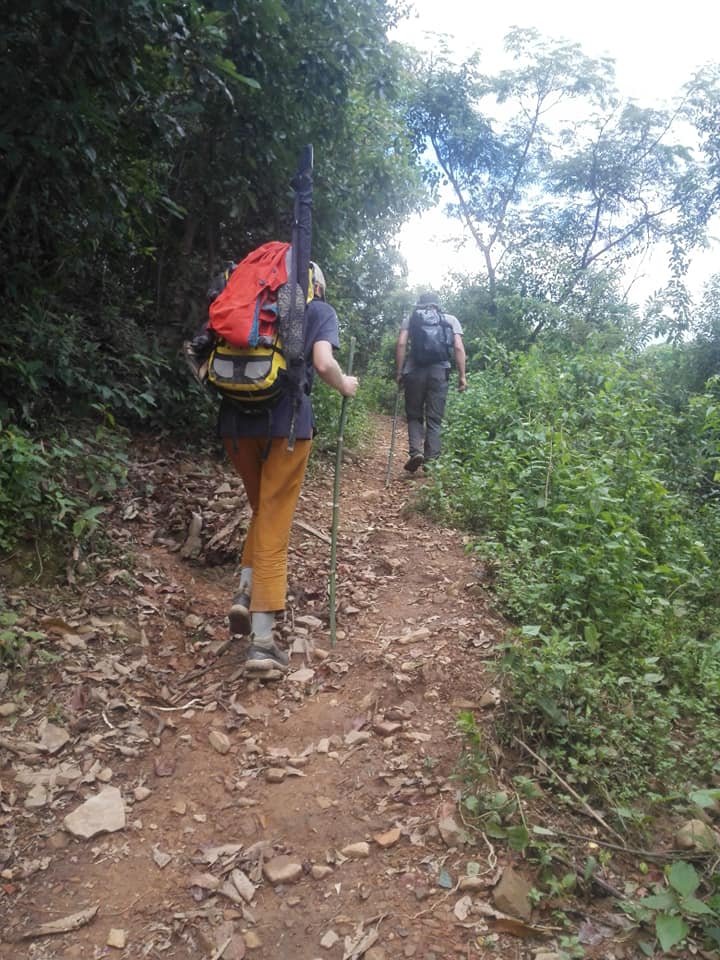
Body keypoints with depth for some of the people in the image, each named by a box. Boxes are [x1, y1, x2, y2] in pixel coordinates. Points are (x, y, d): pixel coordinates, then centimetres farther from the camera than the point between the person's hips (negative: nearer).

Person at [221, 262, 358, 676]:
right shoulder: (321, 310, 10)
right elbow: (323, 363, -8)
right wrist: (345, 386, 11)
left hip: (236, 418, 4)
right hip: (286, 421, -4)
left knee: (263, 510, 25)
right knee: (275, 527, 1)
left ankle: (247, 591, 8)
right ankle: (263, 641, 1)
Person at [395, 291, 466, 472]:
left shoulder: (410, 318, 14)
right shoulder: (450, 320, 15)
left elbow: (401, 344, 0)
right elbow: (458, 348, 3)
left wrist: (399, 372, 3)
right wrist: (462, 375, 3)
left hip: (414, 370, 0)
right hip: (440, 371, 0)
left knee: (414, 415, 12)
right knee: (434, 419, 6)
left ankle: (416, 451, -8)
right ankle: (431, 461, 2)